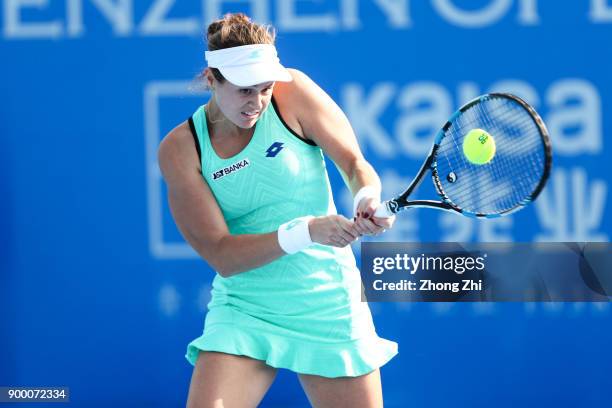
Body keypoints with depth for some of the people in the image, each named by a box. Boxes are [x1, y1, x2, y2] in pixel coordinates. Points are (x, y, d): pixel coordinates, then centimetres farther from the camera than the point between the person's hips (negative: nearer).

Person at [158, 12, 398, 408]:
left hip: (328, 305, 1)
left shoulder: (292, 90, -7)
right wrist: (305, 231, -28)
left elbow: (354, 162, -2)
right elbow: (221, 256, -14)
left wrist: (367, 197, -26)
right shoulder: (180, 149, -8)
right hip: (244, 312, -1)